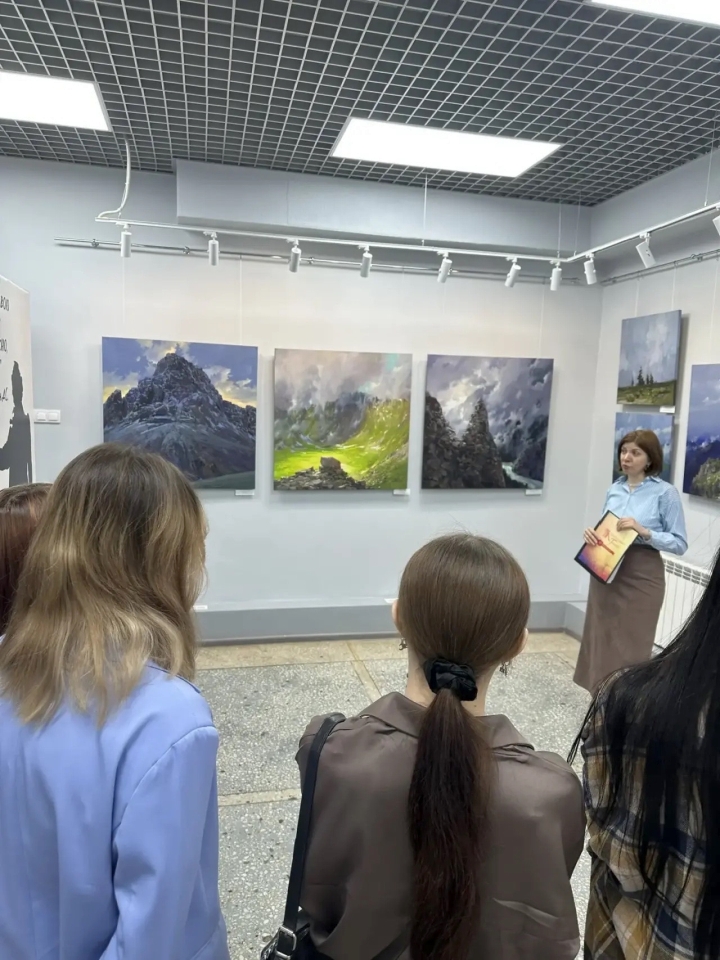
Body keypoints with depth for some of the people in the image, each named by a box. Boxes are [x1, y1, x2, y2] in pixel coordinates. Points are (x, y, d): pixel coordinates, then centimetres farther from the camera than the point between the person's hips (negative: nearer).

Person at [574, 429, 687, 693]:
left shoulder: (665, 493, -7)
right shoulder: (614, 489, 8)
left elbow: (680, 543, -9)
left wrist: (644, 531, -21)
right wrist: (591, 533, -5)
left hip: (641, 577, -5)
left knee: (630, 648, 2)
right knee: (600, 642, 11)